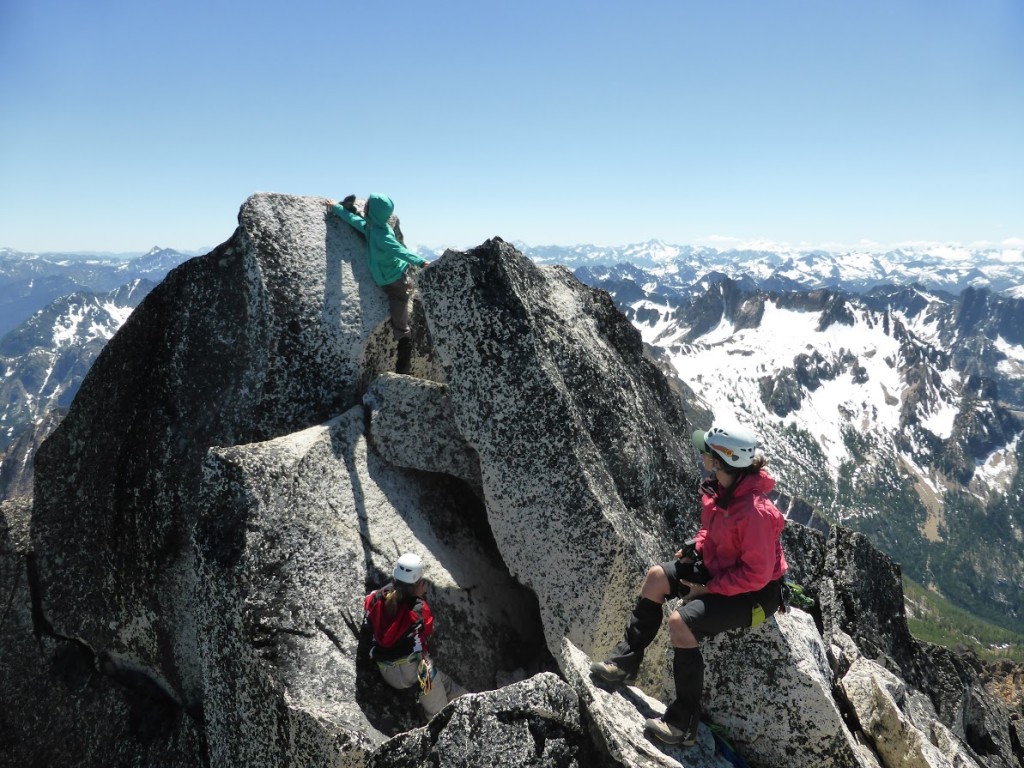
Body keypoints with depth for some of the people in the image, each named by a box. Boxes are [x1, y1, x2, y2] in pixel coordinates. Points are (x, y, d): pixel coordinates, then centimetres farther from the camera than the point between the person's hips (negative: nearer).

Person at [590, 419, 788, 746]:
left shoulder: (753, 511, -34)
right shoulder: (720, 487, -7)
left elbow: (756, 573, -27)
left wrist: (709, 589, -21)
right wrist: (696, 547, -4)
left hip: (755, 593, -9)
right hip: (721, 568, 10)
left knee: (681, 621, -25)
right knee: (657, 576, 1)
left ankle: (684, 723, -9)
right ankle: (626, 661, 15)